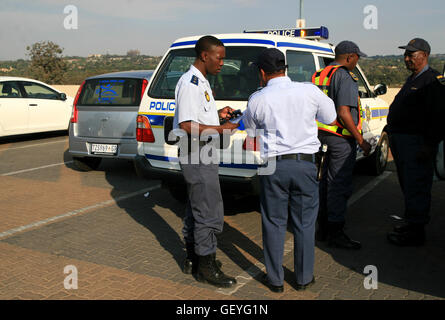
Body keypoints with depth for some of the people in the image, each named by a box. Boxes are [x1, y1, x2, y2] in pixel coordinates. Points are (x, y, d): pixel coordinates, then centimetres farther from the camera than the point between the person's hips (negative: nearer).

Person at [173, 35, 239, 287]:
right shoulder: (190, 83, -17)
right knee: (210, 213, -5)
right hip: (197, 156, -11)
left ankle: (193, 259, 30)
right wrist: (221, 129, -19)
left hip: (203, 155, 11)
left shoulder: (201, 82, 16)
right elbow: (187, 125, -24)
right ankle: (206, 267, 7)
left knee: (197, 209, 18)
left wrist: (218, 114, 10)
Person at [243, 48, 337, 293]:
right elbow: (330, 118, 12)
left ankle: (275, 279, 21)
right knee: (304, 223, 13)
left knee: (274, 223, 12)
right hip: (305, 163, 1)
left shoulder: (257, 100, -5)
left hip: (274, 165, -1)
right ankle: (304, 277, 25)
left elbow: (251, 132, 11)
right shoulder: (309, 91, -3)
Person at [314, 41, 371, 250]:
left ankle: (323, 228, 26)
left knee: (327, 182, 17)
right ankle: (335, 234, 4)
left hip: (325, 135, 10)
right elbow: (343, 112, -22)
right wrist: (361, 141, -17)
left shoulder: (321, 75, 14)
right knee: (339, 185, -3)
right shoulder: (345, 77, -14)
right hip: (342, 138, -10)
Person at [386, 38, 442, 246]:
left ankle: (415, 232, 5)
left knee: (415, 187, -4)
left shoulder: (432, 80, -13)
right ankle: (412, 223, 31)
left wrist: (429, 145, -23)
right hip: (401, 141, 10)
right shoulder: (412, 79, 18)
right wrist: (391, 131, 23)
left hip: (416, 143, -10)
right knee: (407, 185, 18)